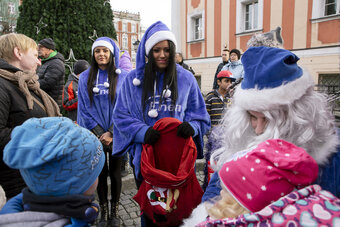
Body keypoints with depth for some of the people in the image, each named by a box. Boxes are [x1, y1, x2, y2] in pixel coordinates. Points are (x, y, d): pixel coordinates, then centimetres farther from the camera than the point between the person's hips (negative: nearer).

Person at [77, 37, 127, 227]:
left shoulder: (123, 77, -2)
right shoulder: (86, 77, 3)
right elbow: (84, 108, 1)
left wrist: (111, 133, -11)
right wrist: (100, 133, -7)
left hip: (116, 135, -1)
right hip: (95, 136, 1)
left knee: (115, 173, 9)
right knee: (101, 173, 10)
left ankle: (115, 212, 27)